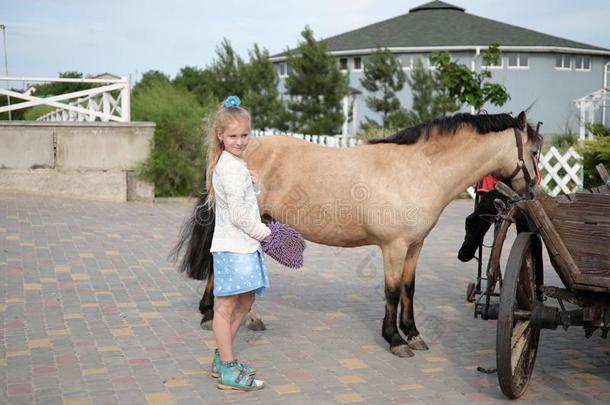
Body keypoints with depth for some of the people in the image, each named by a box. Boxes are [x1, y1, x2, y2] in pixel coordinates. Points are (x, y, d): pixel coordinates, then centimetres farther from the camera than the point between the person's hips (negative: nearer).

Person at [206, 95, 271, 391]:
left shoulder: (229, 163, 14)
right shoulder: (233, 168, -17)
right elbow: (239, 214, -20)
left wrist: (251, 184, 9)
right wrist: (265, 232, -11)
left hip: (242, 244, 10)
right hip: (234, 245, -10)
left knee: (245, 300, 17)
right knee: (227, 305, -4)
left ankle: (222, 359, 27)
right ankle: (228, 372, 3)